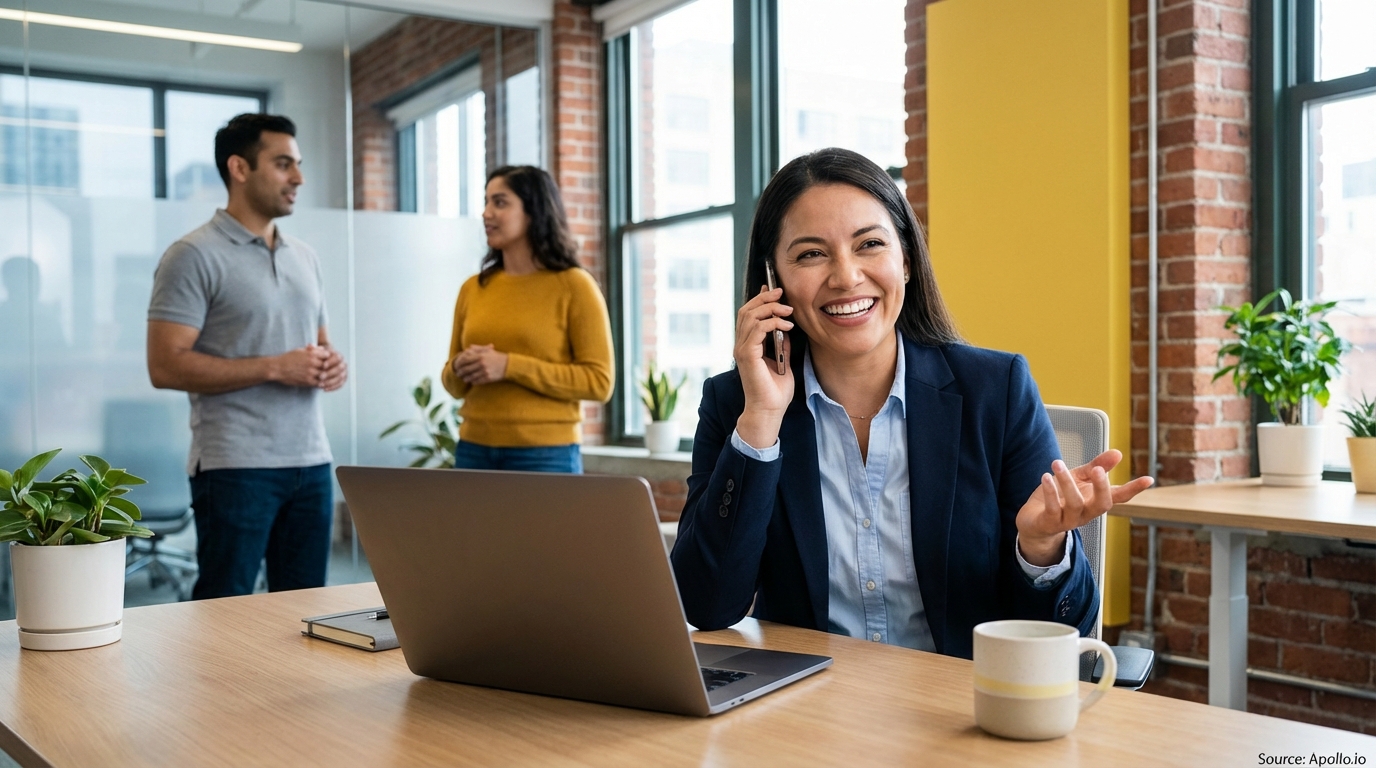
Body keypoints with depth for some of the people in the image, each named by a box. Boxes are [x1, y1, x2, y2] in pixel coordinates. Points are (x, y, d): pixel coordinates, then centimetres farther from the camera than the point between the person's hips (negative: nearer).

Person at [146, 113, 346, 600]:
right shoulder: (194, 256, -6)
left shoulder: (304, 257, 15)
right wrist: (274, 368, -17)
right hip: (236, 466, -6)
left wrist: (333, 365, 1)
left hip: (311, 461, 6)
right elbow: (166, 366, -13)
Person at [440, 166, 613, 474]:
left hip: (545, 455, -4)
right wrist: (461, 369, -7)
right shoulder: (473, 288, 9)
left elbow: (599, 382, -10)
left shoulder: (574, 285, -5)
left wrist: (510, 366, -16)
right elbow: (454, 384, 16)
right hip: (473, 450, 4)